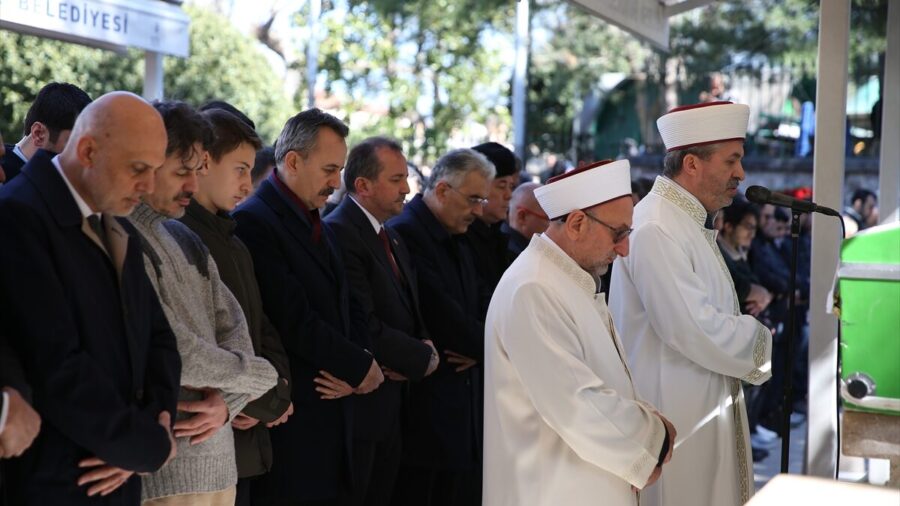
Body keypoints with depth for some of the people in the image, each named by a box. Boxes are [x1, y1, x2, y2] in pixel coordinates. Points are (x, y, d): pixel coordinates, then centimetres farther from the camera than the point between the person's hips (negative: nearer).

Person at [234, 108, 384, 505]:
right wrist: (361, 367, -8)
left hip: (331, 411, 8)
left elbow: (346, 309, 15)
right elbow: (295, 322, -19)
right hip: (291, 419, -8)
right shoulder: (254, 222, -13)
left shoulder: (316, 223, 16)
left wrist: (358, 365, -4)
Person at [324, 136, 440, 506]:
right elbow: (363, 326, -23)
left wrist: (426, 348, -6)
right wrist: (423, 359, -11)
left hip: (391, 404, 9)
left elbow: (412, 314, 16)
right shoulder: (340, 233, -16)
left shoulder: (393, 239, 15)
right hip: (357, 405, -9)